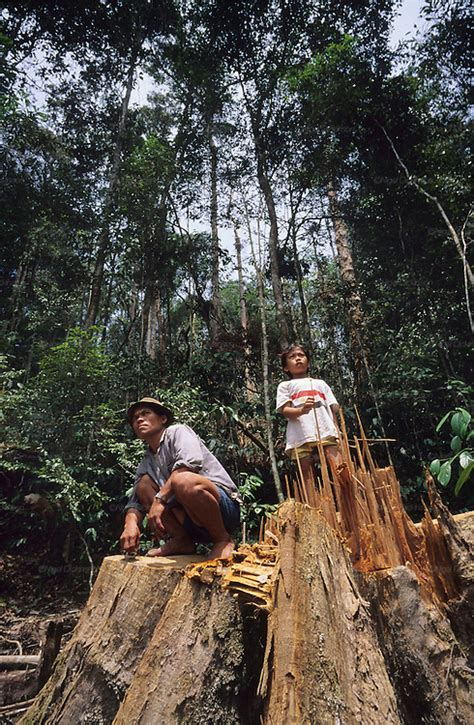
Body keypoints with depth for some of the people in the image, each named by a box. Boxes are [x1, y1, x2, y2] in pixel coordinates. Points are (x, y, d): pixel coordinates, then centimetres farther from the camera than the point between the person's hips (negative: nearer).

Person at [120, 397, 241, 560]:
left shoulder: (177, 431, -2)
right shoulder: (146, 464, 18)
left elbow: (191, 462, -22)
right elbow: (136, 501, 9)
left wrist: (159, 498, -25)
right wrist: (131, 524, -13)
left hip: (224, 505, -6)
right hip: (193, 523, 6)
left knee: (183, 481, -34)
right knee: (144, 484, -1)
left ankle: (223, 539, -12)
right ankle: (182, 540, -1)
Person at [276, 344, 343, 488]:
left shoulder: (320, 383, 26)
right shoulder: (285, 385, 17)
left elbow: (333, 409, 20)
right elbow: (285, 411, 1)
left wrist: (337, 433, 5)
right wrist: (301, 410, -21)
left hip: (327, 433, 2)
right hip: (301, 437, -1)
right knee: (307, 477, -1)